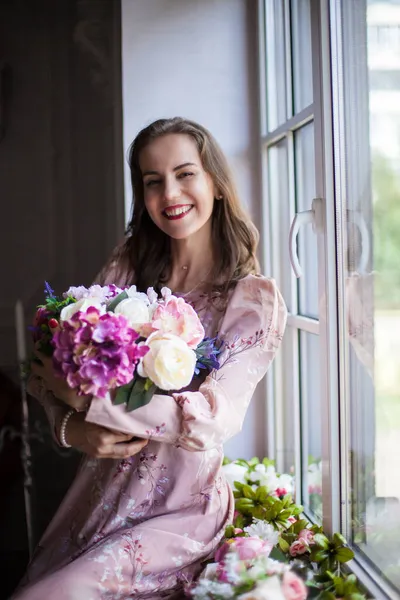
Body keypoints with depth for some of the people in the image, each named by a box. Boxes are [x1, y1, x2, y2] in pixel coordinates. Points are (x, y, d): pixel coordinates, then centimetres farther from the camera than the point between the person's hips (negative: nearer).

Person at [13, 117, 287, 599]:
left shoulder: (255, 300, -9)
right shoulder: (126, 269, 3)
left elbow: (214, 418, -21)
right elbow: (53, 370, 3)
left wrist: (85, 396, -22)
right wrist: (72, 427, -19)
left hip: (179, 512, -4)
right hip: (97, 496, 5)